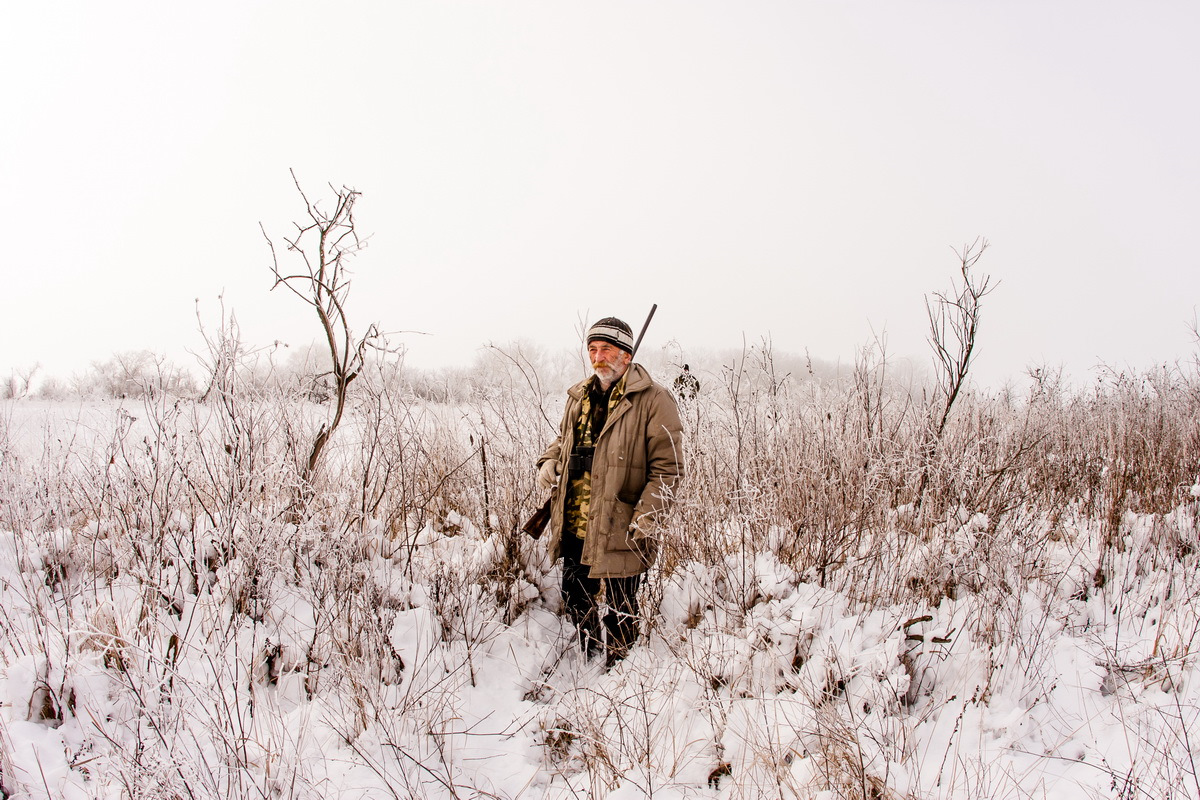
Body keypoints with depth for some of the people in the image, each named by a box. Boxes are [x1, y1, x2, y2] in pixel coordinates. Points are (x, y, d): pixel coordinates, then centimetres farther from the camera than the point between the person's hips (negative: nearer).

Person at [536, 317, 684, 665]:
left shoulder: (653, 400, -10)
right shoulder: (579, 397, 11)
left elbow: (667, 468, -12)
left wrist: (644, 520, -20)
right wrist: (549, 461, 7)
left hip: (618, 534, -7)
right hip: (573, 529, 7)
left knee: (614, 617, 3)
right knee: (577, 603, 21)